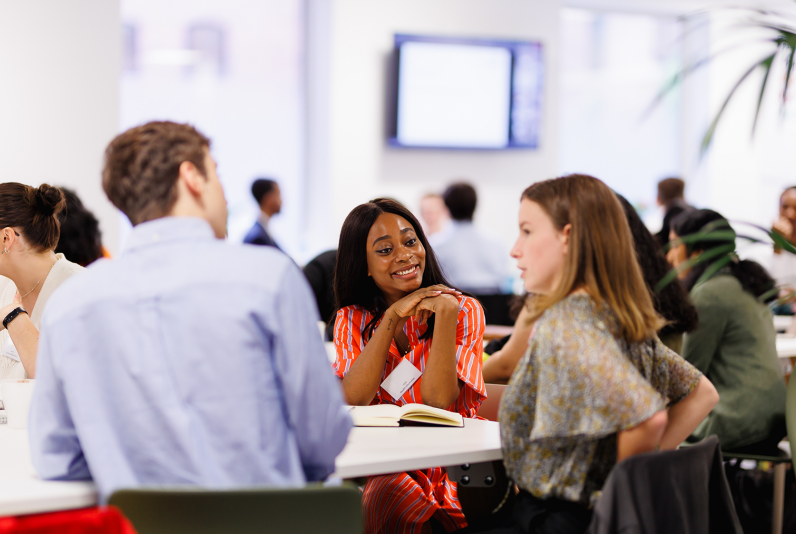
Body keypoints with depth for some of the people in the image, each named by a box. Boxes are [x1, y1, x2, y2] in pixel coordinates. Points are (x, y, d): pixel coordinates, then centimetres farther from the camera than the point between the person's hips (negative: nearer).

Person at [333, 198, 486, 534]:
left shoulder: (462, 311, 3)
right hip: (377, 470, 2)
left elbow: (439, 401, -11)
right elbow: (353, 400, -9)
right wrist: (392, 317, -11)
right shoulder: (352, 320, 10)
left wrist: (444, 312, -15)